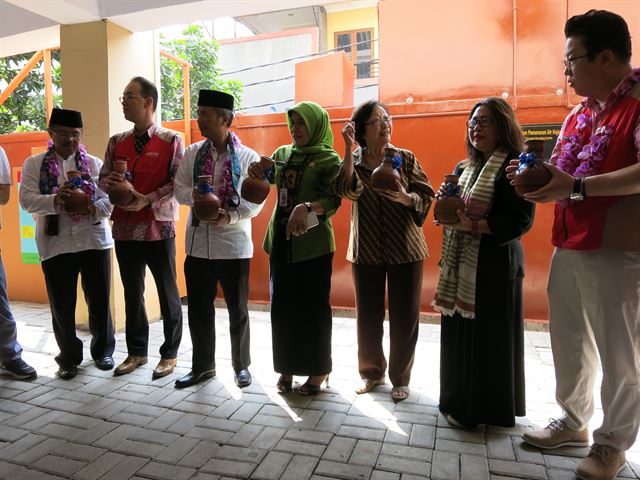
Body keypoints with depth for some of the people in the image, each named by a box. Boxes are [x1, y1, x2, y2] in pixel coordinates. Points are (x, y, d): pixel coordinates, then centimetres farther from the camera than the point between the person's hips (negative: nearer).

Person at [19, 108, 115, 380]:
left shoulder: (95, 163, 8)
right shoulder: (33, 164, 7)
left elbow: (110, 198, -1)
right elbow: (27, 199, -5)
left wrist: (93, 208, -22)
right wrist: (55, 200, -24)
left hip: (94, 241, 0)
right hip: (55, 244, 0)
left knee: (99, 301, 8)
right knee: (62, 306, 7)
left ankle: (103, 351, 28)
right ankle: (69, 358, 25)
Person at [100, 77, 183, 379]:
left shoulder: (171, 141, -3)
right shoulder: (116, 142, 11)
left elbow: (178, 183, -10)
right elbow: (104, 177, 14)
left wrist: (147, 199, -20)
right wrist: (111, 182, -10)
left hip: (159, 228, -5)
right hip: (124, 228, 5)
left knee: (167, 294, 6)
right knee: (132, 293, 14)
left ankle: (169, 354, 20)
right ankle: (137, 351, 29)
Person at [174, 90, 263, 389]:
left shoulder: (248, 158, -3)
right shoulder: (192, 153, 7)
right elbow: (179, 189, 6)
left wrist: (232, 216, -23)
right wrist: (194, 195, -16)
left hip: (233, 243, -3)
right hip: (197, 242, 4)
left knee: (238, 310, 9)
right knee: (198, 308, 12)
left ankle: (242, 366, 28)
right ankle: (202, 366, 30)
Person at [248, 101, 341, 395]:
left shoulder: (329, 159, -4)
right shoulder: (282, 153, 11)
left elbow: (334, 200, -16)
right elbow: (262, 183, 21)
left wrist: (306, 208, -36)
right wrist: (256, 173, -3)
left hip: (313, 244, -5)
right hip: (280, 241, 5)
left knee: (313, 309, 1)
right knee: (282, 307, 10)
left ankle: (318, 370, 18)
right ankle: (287, 367, 25)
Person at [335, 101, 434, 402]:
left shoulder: (405, 158, 2)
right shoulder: (353, 161, 4)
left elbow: (426, 196, -2)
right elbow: (346, 190, -18)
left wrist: (405, 198, -22)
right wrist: (349, 148, -21)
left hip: (405, 249, -1)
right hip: (366, 250, 1)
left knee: (404, 317, 4)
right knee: (368, 316, 9)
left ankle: (400, 377, 23)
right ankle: (371, 372, 30)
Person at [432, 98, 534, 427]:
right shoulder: (463, 169, 16)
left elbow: (521, 220, -15)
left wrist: (472, 225, -18)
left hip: (494, 265, -6)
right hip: (460, 265, 6)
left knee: (490, 337, 1)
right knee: (459, 335, 7)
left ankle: (488, 409, 17)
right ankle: (460, 401, 24)